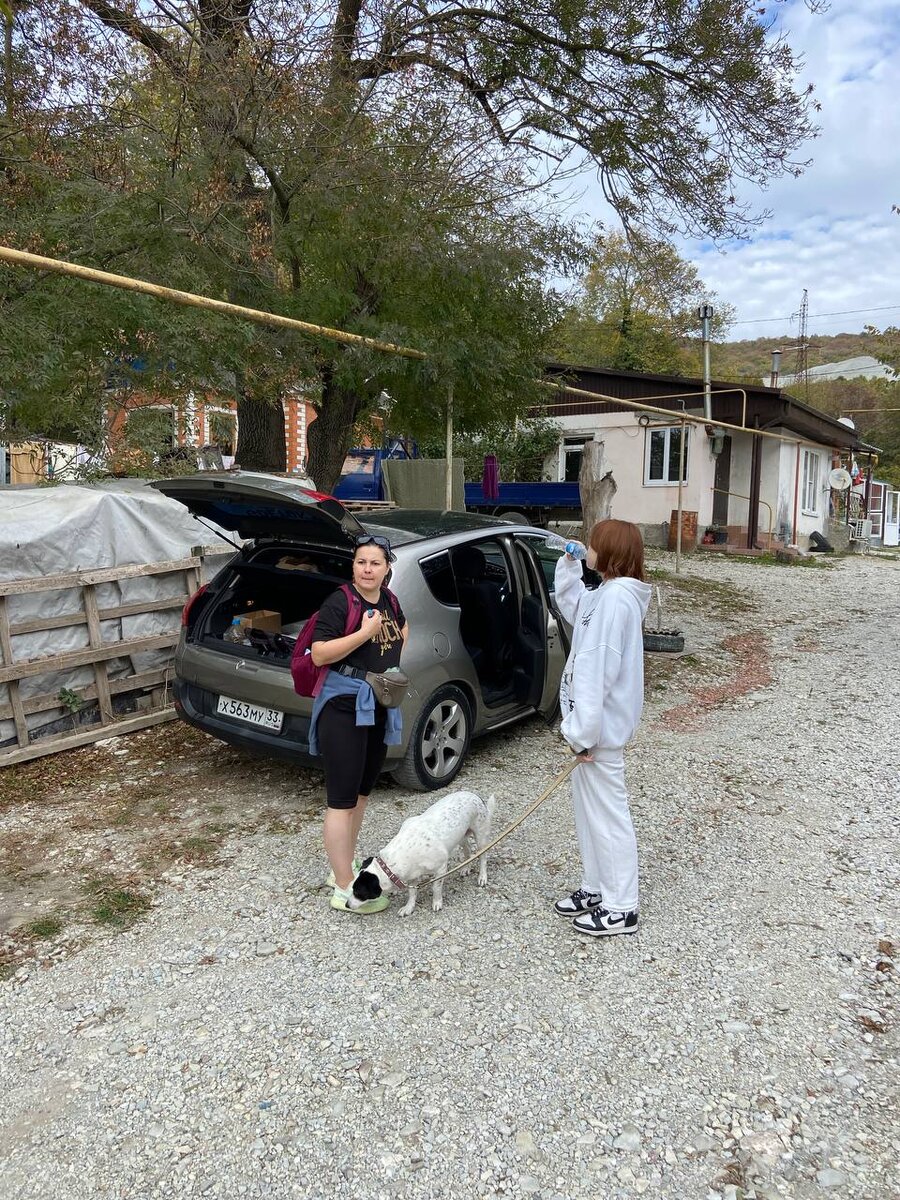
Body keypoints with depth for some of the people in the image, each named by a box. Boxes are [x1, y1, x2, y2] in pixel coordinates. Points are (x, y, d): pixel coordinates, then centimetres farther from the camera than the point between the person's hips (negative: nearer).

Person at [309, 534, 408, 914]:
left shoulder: (388, 600, 7)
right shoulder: (339, 603, -14)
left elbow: (402, 627, 29)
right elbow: (319, 654, -21)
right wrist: (365, 633, -24)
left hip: (381, 708, 8)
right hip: (344, 708, -8)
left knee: (362, 791, 18)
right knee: (342, 798, -4)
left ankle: (346, 862, 34)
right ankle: (344, 890, 3)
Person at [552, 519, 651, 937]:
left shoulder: (616, 597, -22)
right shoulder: (608, 594, 9)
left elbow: (599, 670, -26)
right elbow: (572, 606, 30)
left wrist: (585, 731, -25)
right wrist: (568, 565, 18)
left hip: (601, 725, -10)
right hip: (596, 721, 10)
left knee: (607, 812, 1)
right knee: (589, 808, 20)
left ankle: (620, 908, 14)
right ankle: (596, 887, 34)